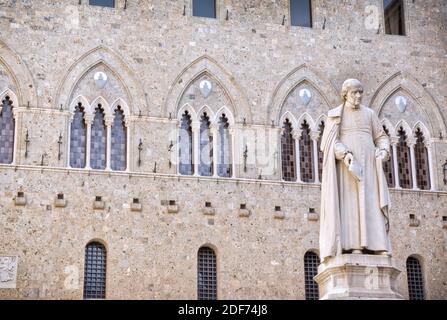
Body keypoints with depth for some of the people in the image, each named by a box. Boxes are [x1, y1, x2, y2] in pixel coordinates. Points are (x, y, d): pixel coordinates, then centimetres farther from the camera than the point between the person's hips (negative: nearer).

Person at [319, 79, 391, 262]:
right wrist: (345, 155, -22)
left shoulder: (370, 113, 17)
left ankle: (375, 246, -12)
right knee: (349, 201, -13)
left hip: (367, 163, 3)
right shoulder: (335, 115, 7)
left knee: (372, 202, -8)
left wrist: (384, 151, -9)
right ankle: (352, 245, -18)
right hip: (345, 164, -3)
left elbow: (381, 137, 14)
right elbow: (330, 142, -4)